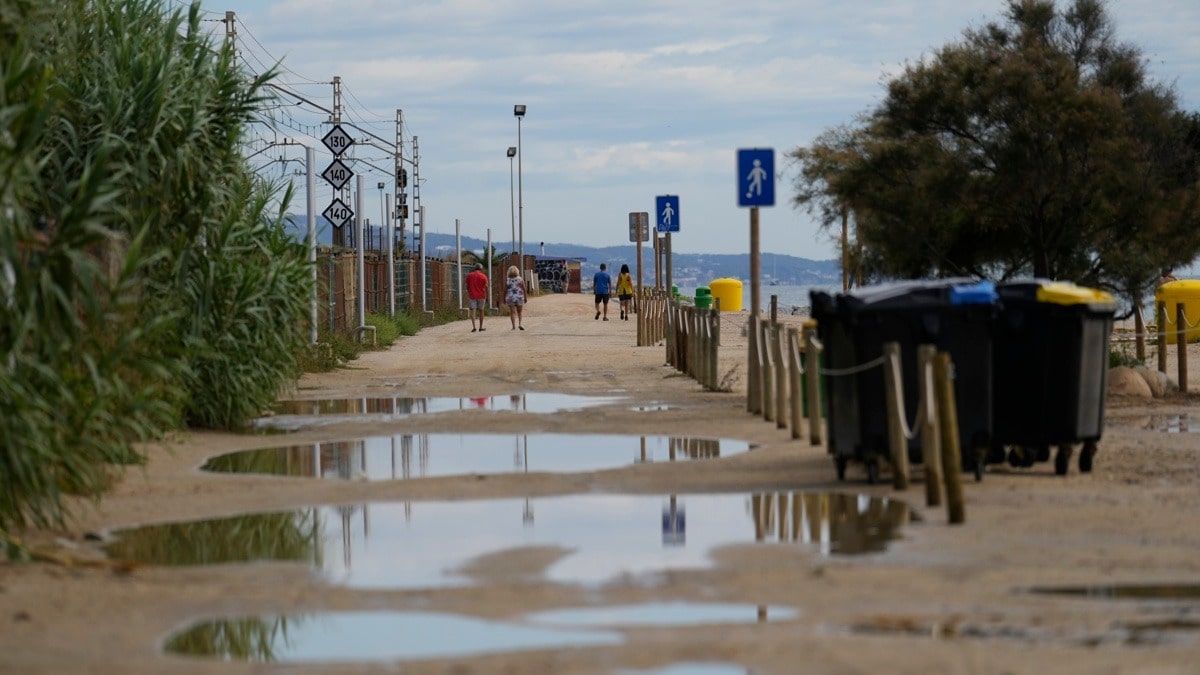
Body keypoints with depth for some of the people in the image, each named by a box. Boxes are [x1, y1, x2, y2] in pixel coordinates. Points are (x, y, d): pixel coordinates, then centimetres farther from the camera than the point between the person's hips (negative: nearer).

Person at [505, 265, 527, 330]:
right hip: (519, 297, 1)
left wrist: (504, 299, 6)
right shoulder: (520, 279, -3)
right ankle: (520, 324, 1)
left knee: (513, 312, 1)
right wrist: (525, 298, 5)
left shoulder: (507, 280, -4)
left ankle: (514, 326, -4)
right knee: (519, 312, 16)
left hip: (510, 298, -1)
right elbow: (524, 289, -3)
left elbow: (505, 291, -3)